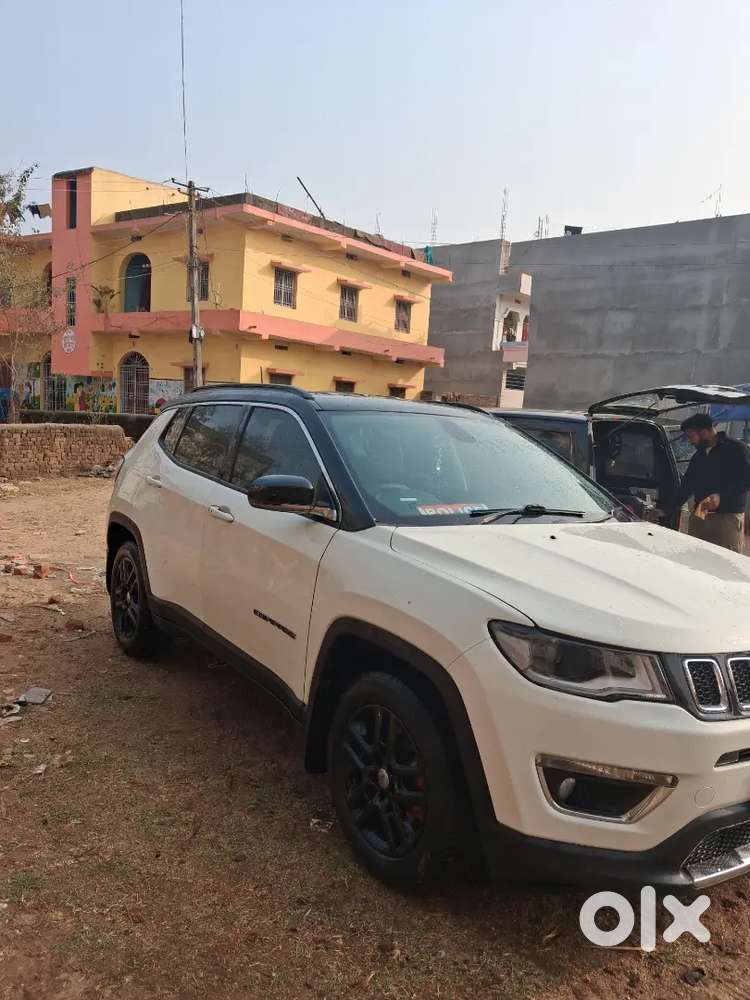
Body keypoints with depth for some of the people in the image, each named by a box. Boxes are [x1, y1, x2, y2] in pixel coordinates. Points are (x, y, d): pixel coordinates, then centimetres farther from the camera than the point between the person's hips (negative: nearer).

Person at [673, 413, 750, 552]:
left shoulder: (736, 449, -3)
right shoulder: (698, 456, 20)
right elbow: (686, 485, 23)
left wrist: (721, 496, -24)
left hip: (728, 518, -7)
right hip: (699, 515, 7)